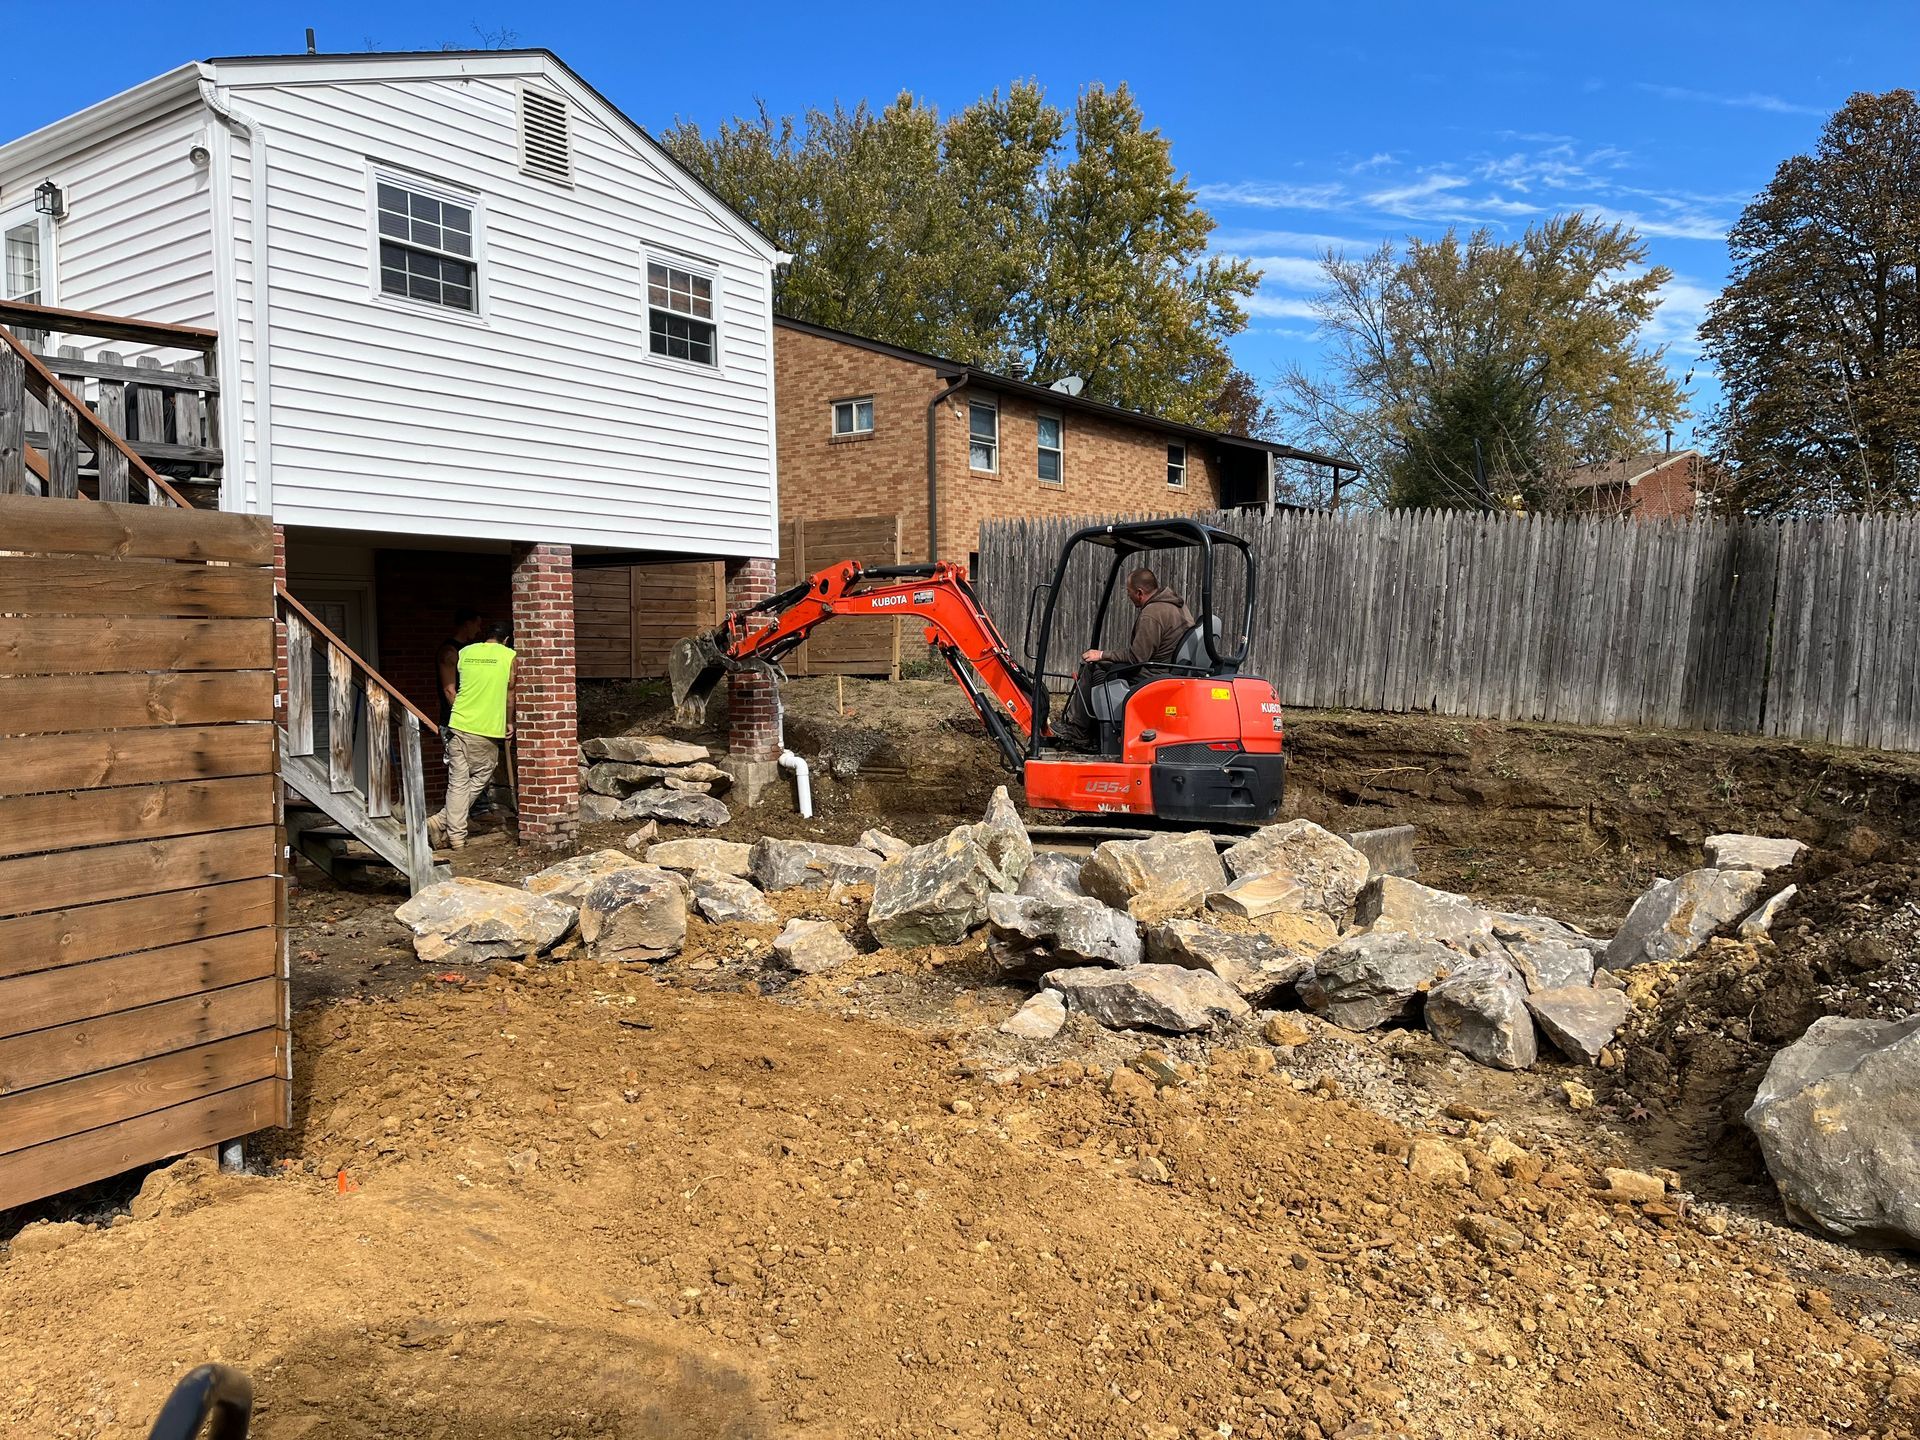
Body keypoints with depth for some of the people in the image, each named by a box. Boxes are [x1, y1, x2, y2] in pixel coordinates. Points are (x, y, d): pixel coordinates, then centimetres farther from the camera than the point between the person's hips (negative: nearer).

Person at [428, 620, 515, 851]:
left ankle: (455, 835, 0)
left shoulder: (464, 652, 11)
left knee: (458, 782, 6)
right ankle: (442, 821, 0)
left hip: (458, 725, 4)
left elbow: (452, 689, 17)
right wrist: (509, 723, 19)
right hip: (487, 729, -4)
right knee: (480, 778, 10)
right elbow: (510, 693, 6)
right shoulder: (509, 656, 0)